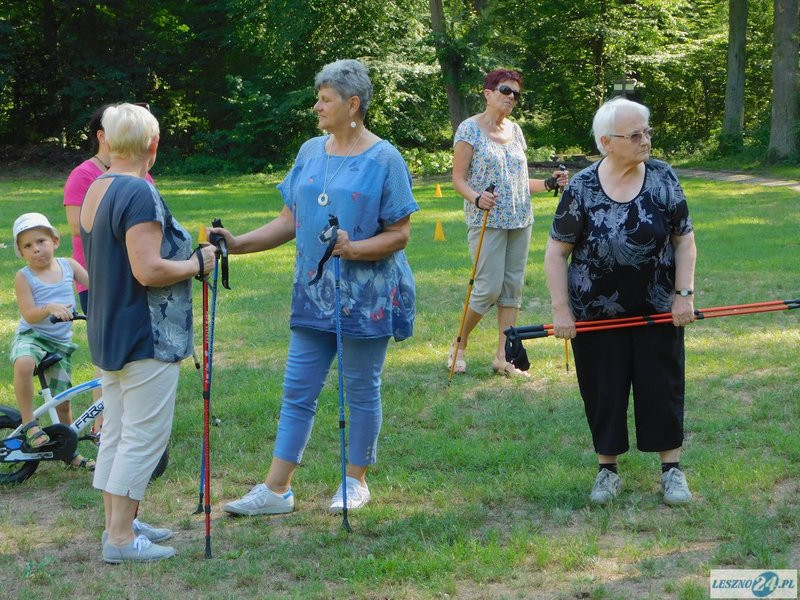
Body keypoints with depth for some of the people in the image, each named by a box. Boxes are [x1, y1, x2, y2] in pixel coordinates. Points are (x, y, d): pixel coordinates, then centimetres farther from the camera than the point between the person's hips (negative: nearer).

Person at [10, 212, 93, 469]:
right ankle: (29, 423, -25)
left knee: (62, 403, 9)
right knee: (24, 364, -40)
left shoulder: (68, 265, 3)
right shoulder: (24, 277, -9)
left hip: (60, 342, 4)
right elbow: (29, 315, -17)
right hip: (31, 336, -4)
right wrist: (49, 308, -36)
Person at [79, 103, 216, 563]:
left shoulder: (96, 190, 9)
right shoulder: (140, 193, -20)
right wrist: (198, 263, -11)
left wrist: (187, 253, 19)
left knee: (118, 431, 16)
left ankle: (119, 523, 24)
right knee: (145, 436, -4)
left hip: (108, 332, 10)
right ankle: (121, 538, -2)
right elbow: (148, 270, -26)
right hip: (146, 338, -10)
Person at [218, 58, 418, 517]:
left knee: (362, 391, 7)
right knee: (298, 390, 6)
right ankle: (277, 489, 9)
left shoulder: (384, 160, -9)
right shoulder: (311, 152, 8)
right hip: (314, 294, 5)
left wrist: (355, 248, -26)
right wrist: (239, 243, -1)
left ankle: (356, 481, 22)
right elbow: (291, 221, 10)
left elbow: (399, 234, -10)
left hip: (366, 297, -5)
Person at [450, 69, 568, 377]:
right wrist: (476, 198, -25)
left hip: (520, 220, 6)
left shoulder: (514, 130, 13)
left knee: (513, 287, 4)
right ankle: (459, 345, 11)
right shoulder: (470, 129, -5)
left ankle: (503, 356, 9)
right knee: (489, 288, -9)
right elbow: (458, 178, -7)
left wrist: (549, 183, 4)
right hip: (486, 221, -6)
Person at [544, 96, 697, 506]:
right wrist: (561, 310, -9)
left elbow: (684, 241, 1)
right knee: (603, 393, 7)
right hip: (597, 315, -1)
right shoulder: (582, 188, -10)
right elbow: (557, 252, -4)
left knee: (663, 388, 6)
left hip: (657, 312, 1)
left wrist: (684, 294, -7)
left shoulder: (663, 178, -6)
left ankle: (671, 468, 18)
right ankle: (607, 469, 22)